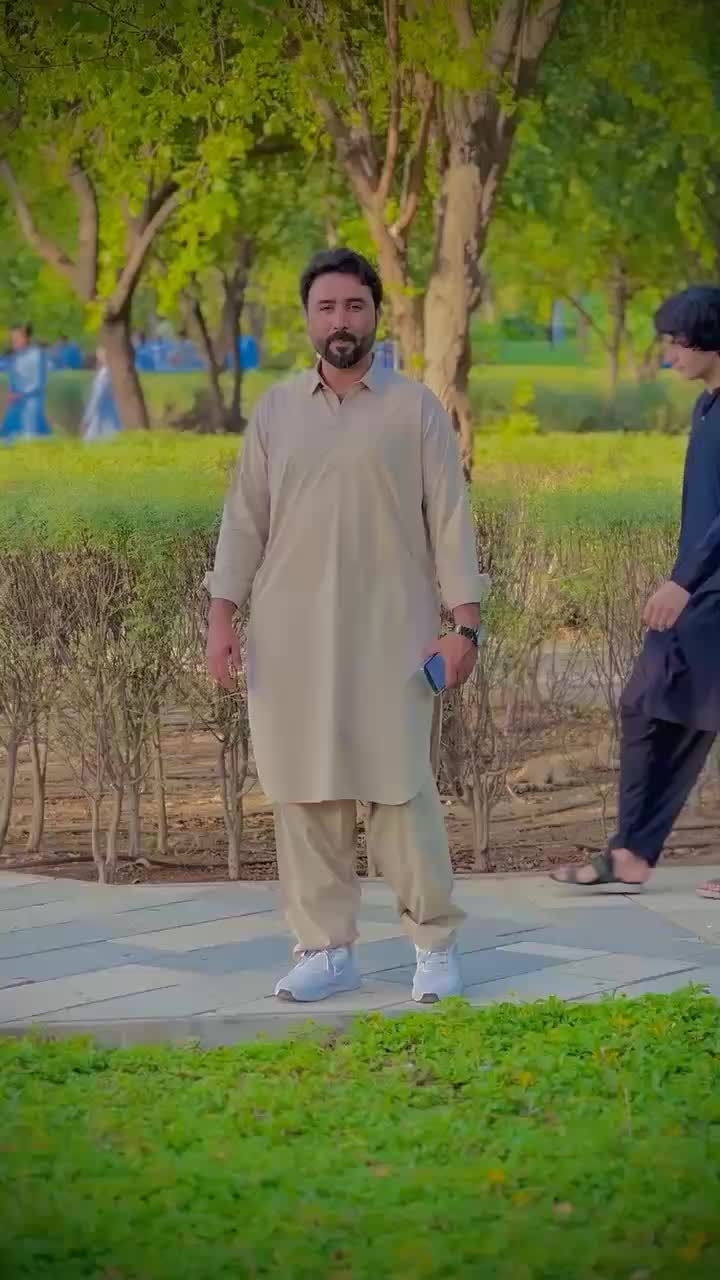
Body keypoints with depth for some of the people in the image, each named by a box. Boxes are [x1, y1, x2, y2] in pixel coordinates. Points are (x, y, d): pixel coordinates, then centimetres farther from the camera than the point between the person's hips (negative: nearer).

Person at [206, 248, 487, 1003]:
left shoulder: (415, 409, 3)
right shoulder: (275, 410, 10)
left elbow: (450, 521, 1)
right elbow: (244, 519, 10)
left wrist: (464, 624, -6)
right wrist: (222, 618, 1)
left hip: (389, 636, -3)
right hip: (292, 637, 3)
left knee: (400, 790, -8)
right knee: (303, 795, 2)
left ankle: (435, 945, 5)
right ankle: (326, 950, 10)